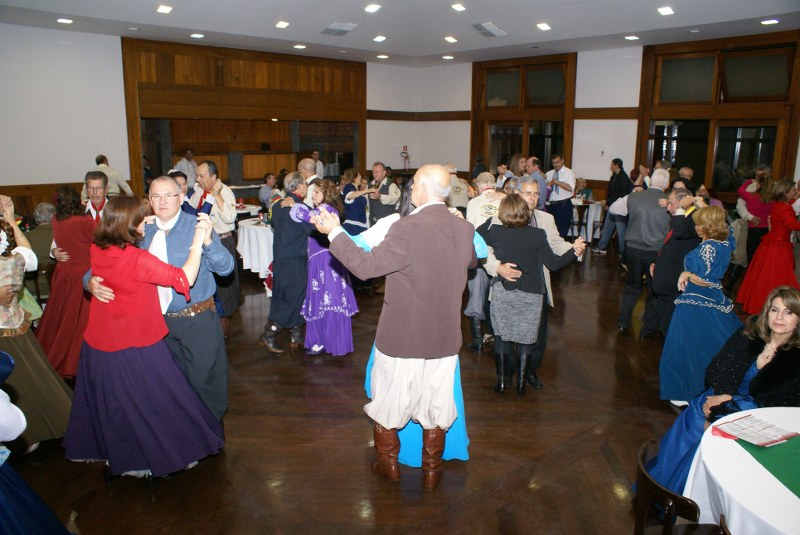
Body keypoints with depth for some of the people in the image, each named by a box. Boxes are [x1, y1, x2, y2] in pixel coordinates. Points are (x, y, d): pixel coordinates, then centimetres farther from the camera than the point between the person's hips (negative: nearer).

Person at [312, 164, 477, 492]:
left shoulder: (408, 228, -23)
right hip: (444, 340, 5)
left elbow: (365, 266, -22)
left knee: (386, 403, 19)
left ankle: (389, 465, 37)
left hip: (401, 339, -5)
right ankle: (432, 472, 35)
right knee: (435, 405, 20)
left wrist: (334, 232, -11)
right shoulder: (464, 229, -3)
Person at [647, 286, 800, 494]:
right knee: (687, 425, -23)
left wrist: (731, 399, -17)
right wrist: (718, 397, -16)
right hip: (722, 398, 3)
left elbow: (783, 403, -11)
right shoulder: (747, 336, 4)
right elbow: (714, 372, 4)